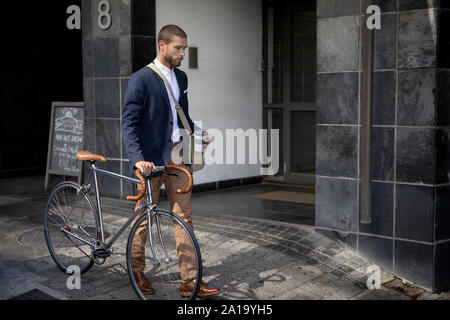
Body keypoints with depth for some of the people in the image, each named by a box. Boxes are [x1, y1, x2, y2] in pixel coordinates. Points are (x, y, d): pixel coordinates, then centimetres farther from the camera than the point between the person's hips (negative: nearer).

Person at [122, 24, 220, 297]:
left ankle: (190, 280, 9)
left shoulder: (181, 78, 11)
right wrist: (138, 159, -26)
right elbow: (129, 123, -14)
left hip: (177, 156, 6)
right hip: (151, 160, -6)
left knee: (185, 216, 4)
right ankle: (137, 270, 28)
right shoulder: (141, 79, -10)